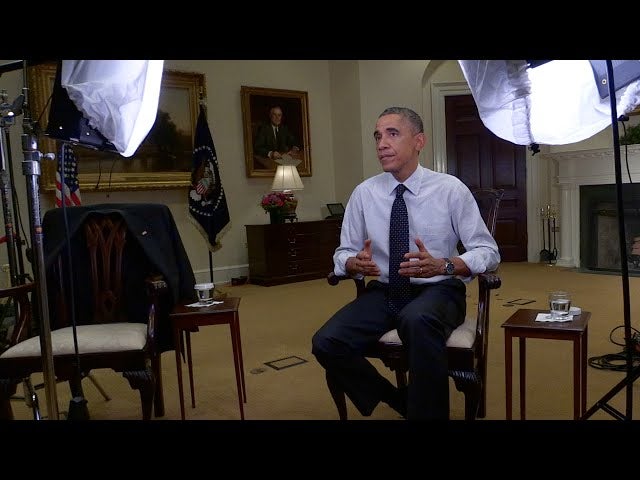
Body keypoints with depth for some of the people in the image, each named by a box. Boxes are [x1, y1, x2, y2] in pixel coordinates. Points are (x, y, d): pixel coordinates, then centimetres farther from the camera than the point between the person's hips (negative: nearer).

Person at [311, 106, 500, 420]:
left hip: (438, 291, -3)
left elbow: (488, 252, -5)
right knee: (326, 343, -21)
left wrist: (442, 266, -24)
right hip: (383, 292, 4)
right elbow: (343, 253, 8)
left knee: (419, 319, -39)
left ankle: (426, 410, -15)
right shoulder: (364, 193, 1)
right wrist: (355, 263, -17)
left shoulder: (450, 189, -5)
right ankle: (399, 401, 2)